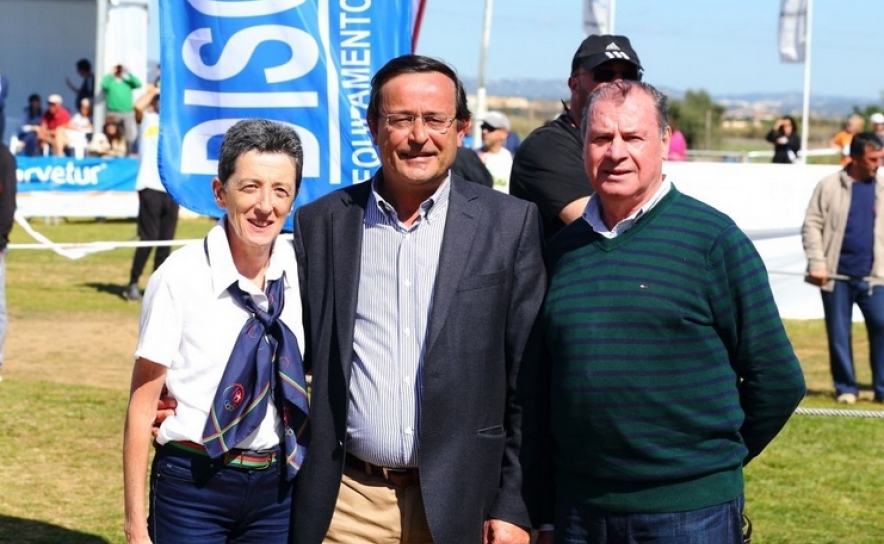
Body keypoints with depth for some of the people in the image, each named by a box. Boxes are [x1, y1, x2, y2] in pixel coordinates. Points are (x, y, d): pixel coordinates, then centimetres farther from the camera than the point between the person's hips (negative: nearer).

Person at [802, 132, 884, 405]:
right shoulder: (830, 186, -1)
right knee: (839, 333, 5)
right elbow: (812, 225, -1)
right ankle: (846, 388, 16)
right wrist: (817, 263, -9)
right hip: (837, 275, -2)